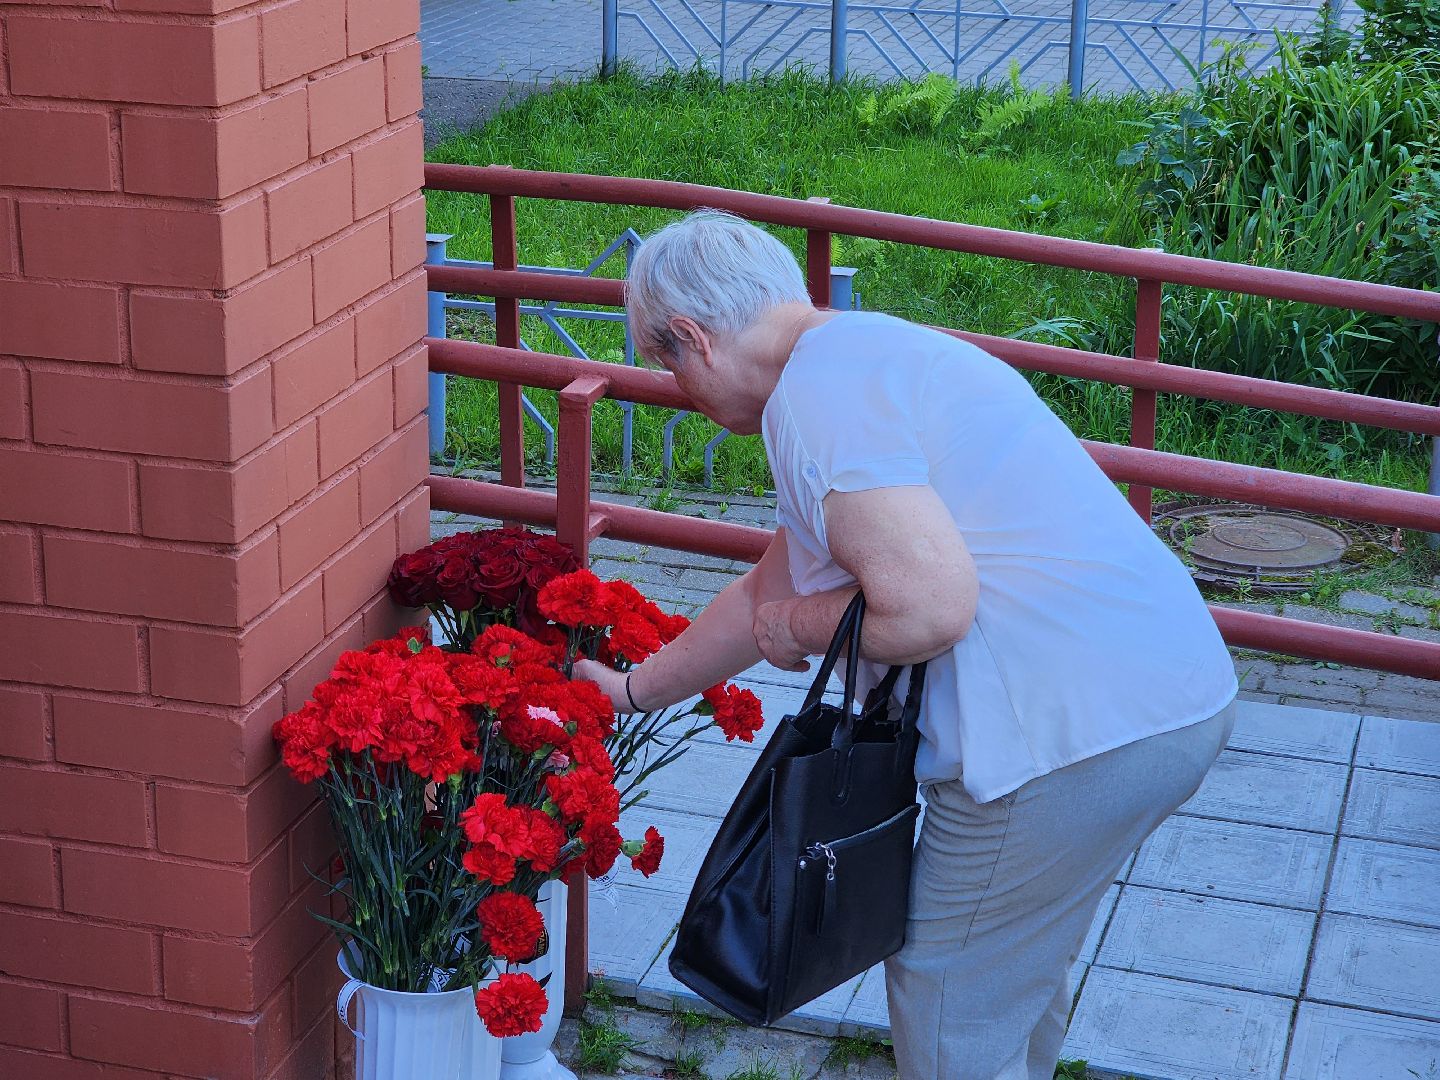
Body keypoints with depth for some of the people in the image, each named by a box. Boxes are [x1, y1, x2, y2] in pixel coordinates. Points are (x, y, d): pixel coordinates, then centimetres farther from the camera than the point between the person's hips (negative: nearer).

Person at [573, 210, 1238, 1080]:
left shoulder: (818, 392, -14)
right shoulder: (865, 354, 20)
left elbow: (930, 607, -24)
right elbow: (774, 593, 30)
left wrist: (803, 628, -4)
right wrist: (635, 690, 39)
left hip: (1074, 737, -10)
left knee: (950, 1003, 8)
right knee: (1022, 969, 28)